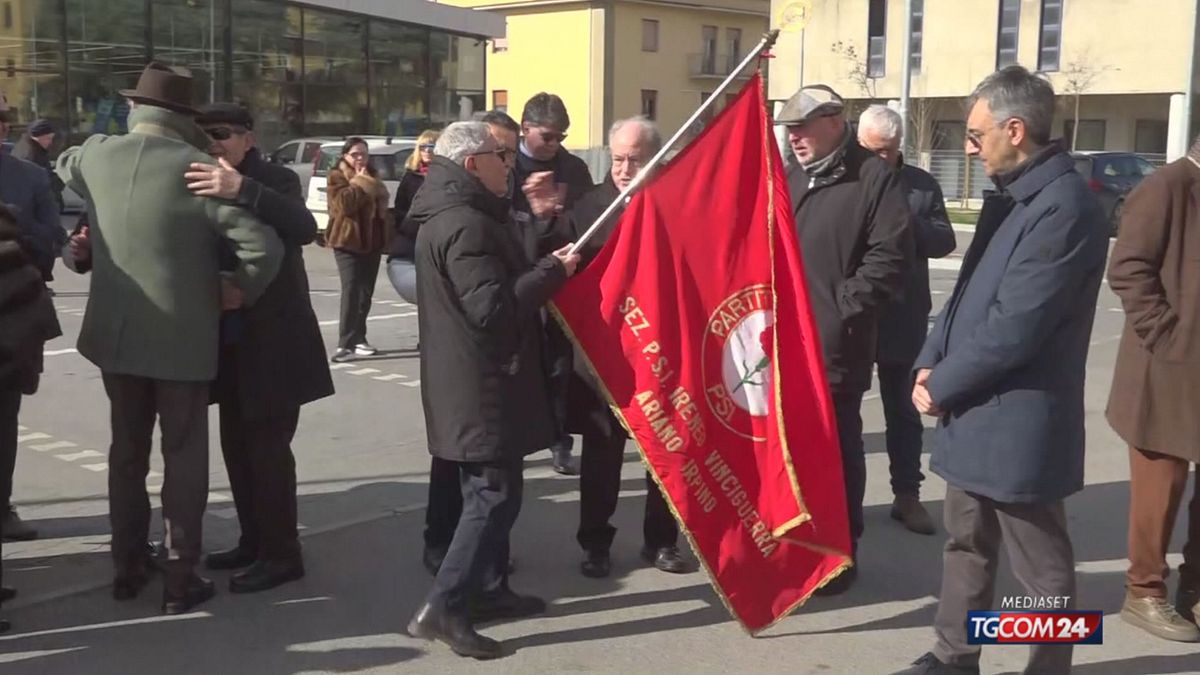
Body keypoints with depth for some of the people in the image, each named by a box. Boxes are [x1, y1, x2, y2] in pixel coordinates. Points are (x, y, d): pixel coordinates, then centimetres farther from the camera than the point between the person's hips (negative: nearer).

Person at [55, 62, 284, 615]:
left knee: (126, 451, 18)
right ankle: (181, 579, 11)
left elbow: (63, 165, 26)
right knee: (184, 457, 6)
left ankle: (127, 569, 28)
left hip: (116, 336, 5)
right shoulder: (199, 169, -15)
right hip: (182, 339, -4)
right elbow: (265, 246, -22)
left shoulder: (95, 155, -1)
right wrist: (241, 292, -6)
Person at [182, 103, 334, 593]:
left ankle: (283, 555, 5)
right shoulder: (204, 184, 10)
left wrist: (242, 190, -40)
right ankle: (254, 541, 26)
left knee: (268, 448, -5)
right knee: (237, 445, 13)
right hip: (232, 342, 7)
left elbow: (305, 229, -29)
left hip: (273, 342, -7)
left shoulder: (275, 180, -10)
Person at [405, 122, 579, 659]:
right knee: (495, 495, -7)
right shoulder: (465, 225, -21)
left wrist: (542, 268, 9)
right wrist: (554, 270, -18)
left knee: (489, 492, 18)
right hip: (482, 385, -11)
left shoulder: (451, 216, 14)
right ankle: (443, 607, -5)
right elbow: (494, 308, -27)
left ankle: (488, 588, 29)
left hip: (472, 382, 11)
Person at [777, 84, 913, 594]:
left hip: (835, 346, -7)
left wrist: (843, 308, -15)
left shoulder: (876, 178, -5)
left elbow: (890, 256, -13)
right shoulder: (788, 179, 18)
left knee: (836, 451, 3)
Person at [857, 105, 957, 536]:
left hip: (902, 319, 2)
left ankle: (907, 495, 23)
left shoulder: (922, 185, 4)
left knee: (903, 410, 12)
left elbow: (945, 241, 1)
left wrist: (909, 226, -16)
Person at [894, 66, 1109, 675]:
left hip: (1016, 424, -10)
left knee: (1042, 568, 7)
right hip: (975, 414, 10)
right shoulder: (1010, 198, 11)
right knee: (966, 547, 20)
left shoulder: (1064, 207, -21)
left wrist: (941, 385, -12)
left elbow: (1013, 328, -24)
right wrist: (930, 363, 1)